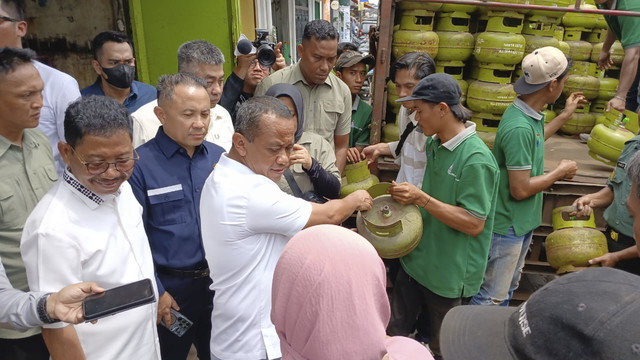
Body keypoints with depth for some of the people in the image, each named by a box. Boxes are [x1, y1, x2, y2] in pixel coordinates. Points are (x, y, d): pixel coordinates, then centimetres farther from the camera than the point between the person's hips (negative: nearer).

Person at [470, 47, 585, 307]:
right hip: (507, 227, -10)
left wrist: (565, 115, 26)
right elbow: (521, 189, -28)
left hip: (522, 221, 10)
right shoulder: (519, 127, -29)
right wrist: (561, 171, -13)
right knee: (491, 298, 5)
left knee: (508, 288, 26)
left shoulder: (528, 114, 1)